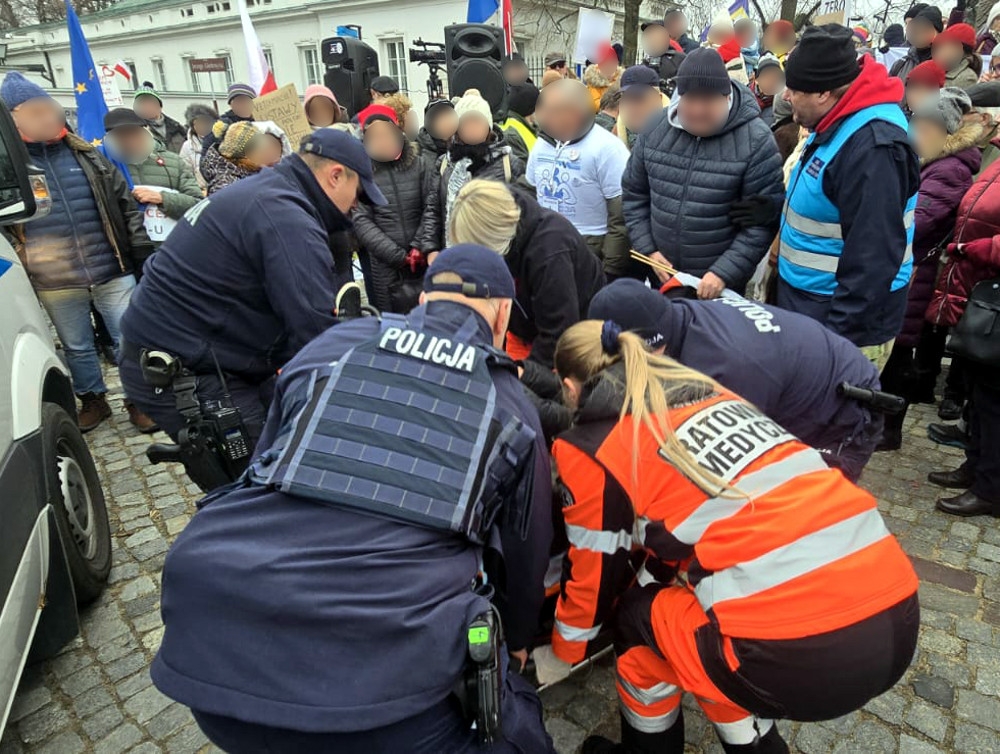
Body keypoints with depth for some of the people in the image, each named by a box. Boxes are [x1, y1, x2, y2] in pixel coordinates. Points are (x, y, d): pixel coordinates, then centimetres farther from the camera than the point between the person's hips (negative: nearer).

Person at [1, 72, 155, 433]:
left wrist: (142, 249, 4)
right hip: (55, 282, 0)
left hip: (111, 271, 0)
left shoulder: (87, 154, 7)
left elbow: (125, 203, 9)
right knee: (77, 348, 14)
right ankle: (92, 400, 32)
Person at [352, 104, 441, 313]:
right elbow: (361, 221, -5)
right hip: (385, 267, -1)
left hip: (422, 263, 2)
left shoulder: (419, 166, 7)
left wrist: (428, 248, -14)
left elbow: (432, 208, 1)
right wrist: (399, 256, -11)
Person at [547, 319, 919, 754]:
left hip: (804, 650, -7)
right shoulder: (701, 389, 19)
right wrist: (657, 575, 48)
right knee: (694, 620, 28)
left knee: (638, 617, 18)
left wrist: (561, 656, 33)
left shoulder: (590, 450, 0)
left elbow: (595, 573, 13)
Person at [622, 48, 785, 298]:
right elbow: (634, 195, 6)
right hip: (663, 275, 4)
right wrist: (647, 249, -2)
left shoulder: (756, 141, -14)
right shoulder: (654, 129, -2)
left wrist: (724, 272, -21)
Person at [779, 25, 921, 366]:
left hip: (842, 328, -9)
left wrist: (838, 339, -24)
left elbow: (872, 261, -27)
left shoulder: (872, 147, -26)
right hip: (807, 311, 10)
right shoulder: (837, 125, 5)